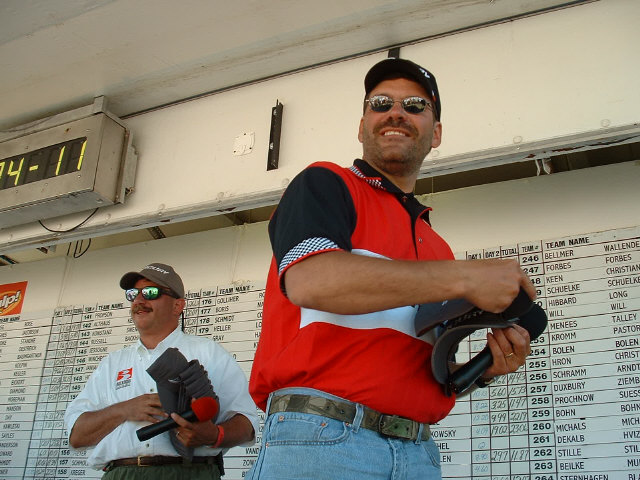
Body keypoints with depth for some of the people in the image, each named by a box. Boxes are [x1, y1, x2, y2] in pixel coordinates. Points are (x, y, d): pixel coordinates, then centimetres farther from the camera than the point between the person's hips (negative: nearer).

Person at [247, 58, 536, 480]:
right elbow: (309, 279, -17)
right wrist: (465, 277, -15)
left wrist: (484, 368, 1)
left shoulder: (437, 249, 21)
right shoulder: (324, 185, 4)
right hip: (320, 438, -5)